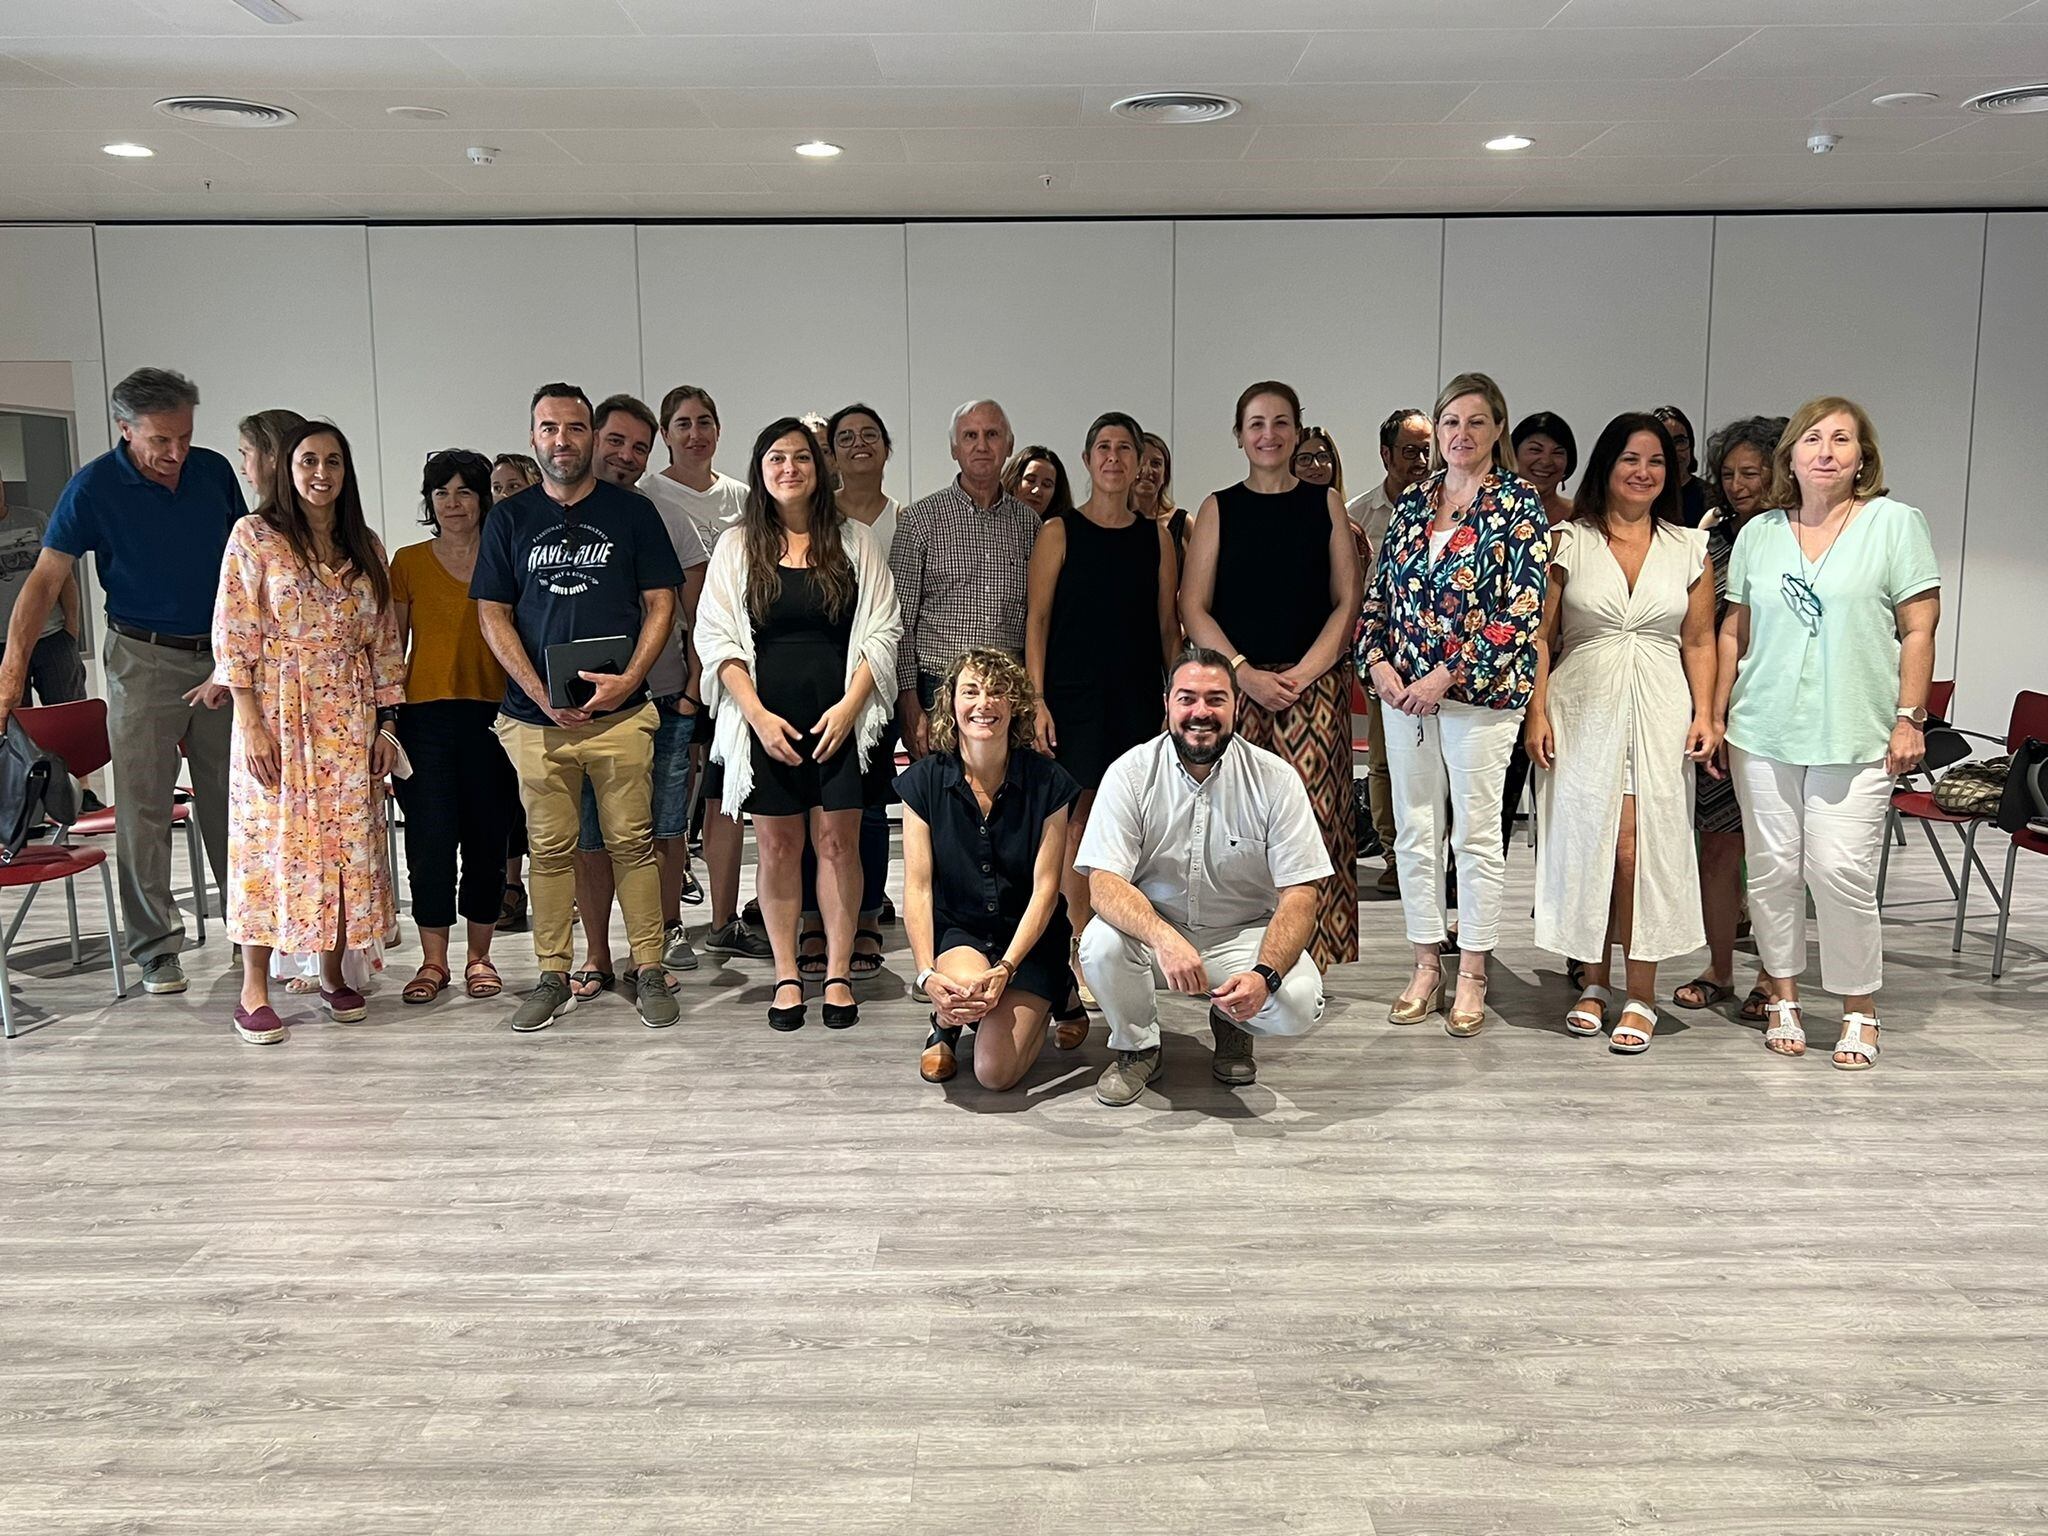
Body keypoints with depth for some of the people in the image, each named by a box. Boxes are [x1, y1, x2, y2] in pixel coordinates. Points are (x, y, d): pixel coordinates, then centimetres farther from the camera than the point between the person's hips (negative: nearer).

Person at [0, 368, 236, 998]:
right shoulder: (94, 487, -8)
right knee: (143, 807, 0)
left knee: (230, 802, 9)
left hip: (221, 658, 3)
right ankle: (157, 948, 7)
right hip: (143, 660, -3)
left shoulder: (215, 471, 2)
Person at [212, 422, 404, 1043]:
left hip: (352, 720, 4)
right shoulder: (255, 536, -2)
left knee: (348, 842, 5)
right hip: (277, 713, -4)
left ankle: (334, 975, 17)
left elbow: (385, 641, 12)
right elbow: (233, 635, -7)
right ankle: (254, 991, 6)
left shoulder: (365, 547, 11)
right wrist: (252, 725, -13)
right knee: (272, 840, -2)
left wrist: (386, 722, 6)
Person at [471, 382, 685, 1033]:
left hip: (619, 711, -1)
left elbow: (661, 603, 5)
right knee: (550, 850, 6)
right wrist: (540, 691, -6)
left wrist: (630, 679, -10)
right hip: (536, 715, 1)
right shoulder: (509, 518, 10)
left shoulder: (632, 511, 7)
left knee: (631, 843, 0)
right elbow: (493, 614, 7)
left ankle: (650, 971, 8)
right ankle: (553, 977, 14)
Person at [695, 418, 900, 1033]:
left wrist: (849, 706, -8)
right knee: (778, 845, 3)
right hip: (766, 719, 0)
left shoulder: (854, 543, 7)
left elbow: (881, 631, 3)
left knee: (838, 840, -1)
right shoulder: (737, 545, 7)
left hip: (839, 717, 0)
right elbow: (716, 638, 2)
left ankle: (838, 974, 8)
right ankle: (786, 976, 13)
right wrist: (757, 716, -8)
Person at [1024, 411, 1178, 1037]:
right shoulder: (1059, 532, 3)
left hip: (1138, 700, 3)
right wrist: (1036, 701, -10)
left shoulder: (1157, 536, 11)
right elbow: (1037, 619, -1)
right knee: (1076, 831, -7)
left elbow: (1167, 624, 13)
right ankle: (1075, 989, -4)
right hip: (1073, 698, -3)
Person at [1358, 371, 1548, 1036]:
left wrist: (1448, 675, -16)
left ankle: (1471, 974, 13)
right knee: (1414, 830, 9)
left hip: (1482, 692, -5)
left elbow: (1524, 609, -11)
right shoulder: (1412, 500, 11)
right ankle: (1426, 965, 20)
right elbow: (1379, 590, 13)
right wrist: (1377, 661, -4)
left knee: (1477, 832, 2)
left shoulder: (1520, 502, -4)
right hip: (1404, 687, 5)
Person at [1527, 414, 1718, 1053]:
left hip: (1659, 712, 1)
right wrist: (1537, 712, -5)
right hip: (1583, 710, 0)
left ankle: (1641, 996, 3)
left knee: (1643, 847, -5)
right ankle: (1594, 983, 15)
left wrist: (1704, 714, -1)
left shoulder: (1689, 549, 10)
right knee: (1585, 843, 1)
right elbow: (1540, 635, 3)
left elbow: (1699, 641, 10)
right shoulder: (1567, 543, 5)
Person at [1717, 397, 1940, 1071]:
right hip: (1763, 731, 3)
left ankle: (1859, 1010, 10)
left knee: (1841, 871, -7)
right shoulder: (1758, 533, 11)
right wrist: (1714, 718, 10)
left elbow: (1919, 629, 1)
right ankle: (1782, 998, 20)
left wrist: (1910, 718, -5)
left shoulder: (1895, 522, 2)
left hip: (1856, 734, -3)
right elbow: (1734, 631, 14)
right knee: (1773, 868, 5)